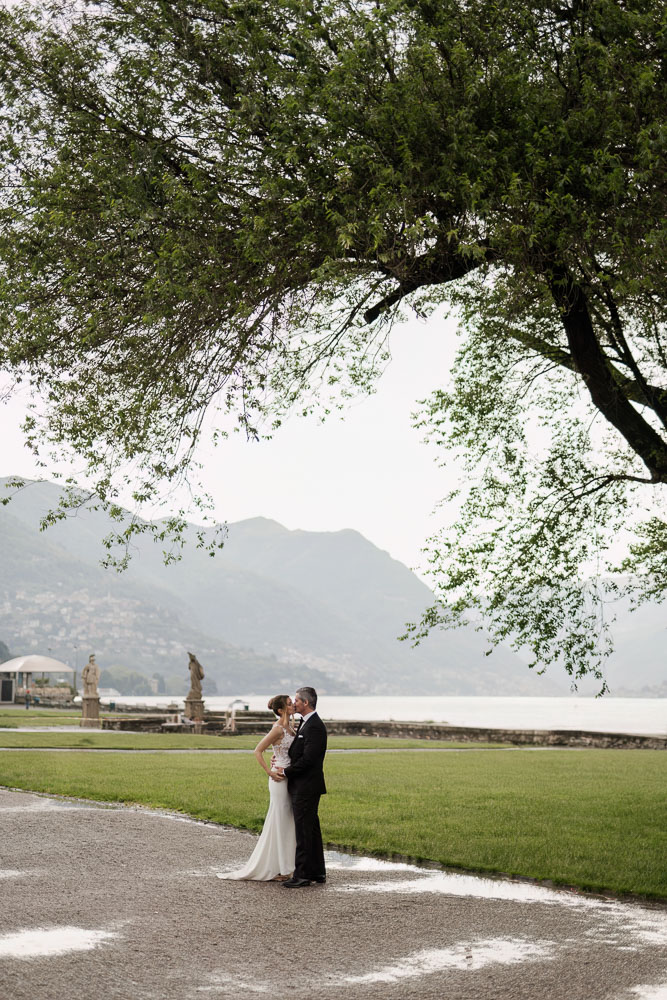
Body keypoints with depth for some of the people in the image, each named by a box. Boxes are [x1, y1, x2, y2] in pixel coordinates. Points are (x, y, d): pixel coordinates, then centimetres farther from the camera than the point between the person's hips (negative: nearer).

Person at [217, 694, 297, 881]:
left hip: (290, 779, 9)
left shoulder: (289, 726, 9)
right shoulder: (278, 729, -16)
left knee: (286, 822, 11)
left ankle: (281, 867, 18)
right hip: (280, 779, -9)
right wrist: (270, 772, -16)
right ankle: (271, 869, 4)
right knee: (277, 822, -3)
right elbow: (258, 751, -16)